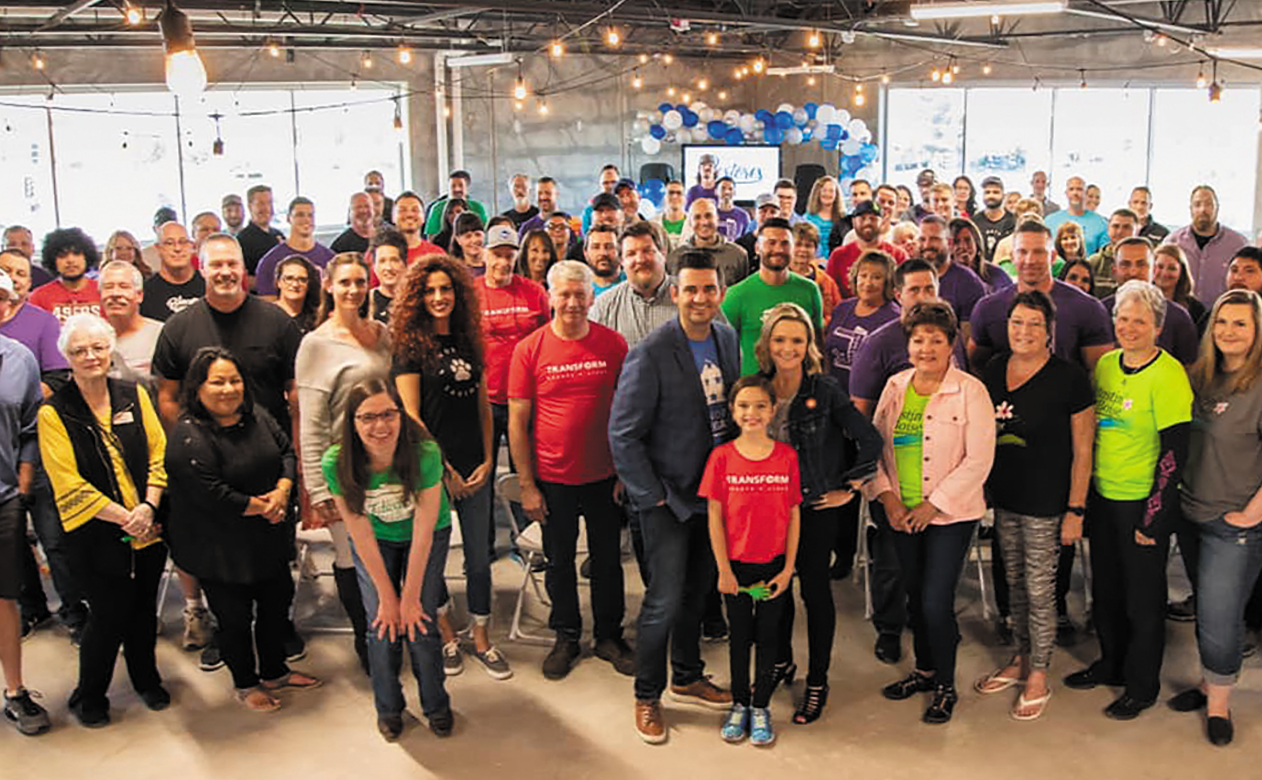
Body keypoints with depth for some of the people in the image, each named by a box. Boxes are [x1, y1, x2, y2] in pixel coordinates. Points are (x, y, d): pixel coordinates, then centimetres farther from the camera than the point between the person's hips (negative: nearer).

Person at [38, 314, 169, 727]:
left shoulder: (134, 395, 4)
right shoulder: (54, 413, -8)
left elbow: (158, 453, 3)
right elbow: (69, 484, -11)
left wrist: (148, 507, -11)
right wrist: (123, 517, -14)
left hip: (147, 529, 4)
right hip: (96, 534, -4)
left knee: (144, 608, 16)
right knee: (110, 614, 2)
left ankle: (147, 680, 38)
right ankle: (89, 697, 25)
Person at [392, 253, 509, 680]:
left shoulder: (468, 341, 9)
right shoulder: (410, 345, -6)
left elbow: (483, 407, 12)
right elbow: (411, 417, -10)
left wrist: (488, 460, 2)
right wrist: (443, 469, -10)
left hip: (474, 468, 4)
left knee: (478, 555, 9)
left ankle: (482, 640, 22)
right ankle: (445, 633, 28)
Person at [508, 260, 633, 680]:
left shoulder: (613, 344, -4)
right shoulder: (529, 349, -7)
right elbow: (517, 421, -4)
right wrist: (527, 485, -6)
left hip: (604, 475, 1)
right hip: (553, 478, -1)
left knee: (608, 559, 13)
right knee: (560, 561, 14)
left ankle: (609, 635, 31)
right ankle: (566, 638, 32)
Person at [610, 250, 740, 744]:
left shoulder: (728, 340, 2)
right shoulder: (650, 355, -19)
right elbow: (623, 434, -16)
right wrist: (651, 496, -15)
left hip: (714, 492, 6)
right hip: (667, 498, -6)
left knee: (699, 591, 18)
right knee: (664, 600, -2)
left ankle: (688, 678, 38)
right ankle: (647, 696, 18)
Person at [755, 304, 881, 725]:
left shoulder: (825, 390, -12)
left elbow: (871, 441, -9)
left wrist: (849, 488, -6)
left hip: (816, 506, -3)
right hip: (770, 505, 4)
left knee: (815, 590, 5)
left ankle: (817, 682, 19)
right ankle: (782, 662, 37)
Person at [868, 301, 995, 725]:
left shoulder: (970, 391, -11)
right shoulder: (895, 387, 4)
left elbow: (978, 460, -14)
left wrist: (933, 505, -15)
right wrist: (886, 495, -5)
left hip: (951, 515, -5)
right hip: (902, 514, 5)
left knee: (936, 602, -6)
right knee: (915, 596, 16)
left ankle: (946, 686, 15)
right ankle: (925, 670, 36)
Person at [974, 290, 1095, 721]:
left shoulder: (1069, 378, -12)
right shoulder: (995, 369, 4)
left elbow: (1082, 452, -9)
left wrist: (1076, 510, -11)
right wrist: (980, 488, 13)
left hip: (1045, 502, -5)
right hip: (1003, 498, 5)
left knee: (1040, 591, 3)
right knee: (1015, 583, 17)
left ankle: (1039, 676, 18)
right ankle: (1021, 659, 33)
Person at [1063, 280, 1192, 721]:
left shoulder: (1168, 376, -17)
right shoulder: (1105, 364, 4)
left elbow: (1175, 453, -17)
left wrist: (1153, 517, -17)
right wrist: (1084, 496, 14)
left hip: (1142, 502, -6)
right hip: (1102, 496, 7)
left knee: (1142, 598, 7)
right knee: (1105, 588, 19)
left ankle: (1142, 687, 23)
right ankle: (1111, 664, 38)